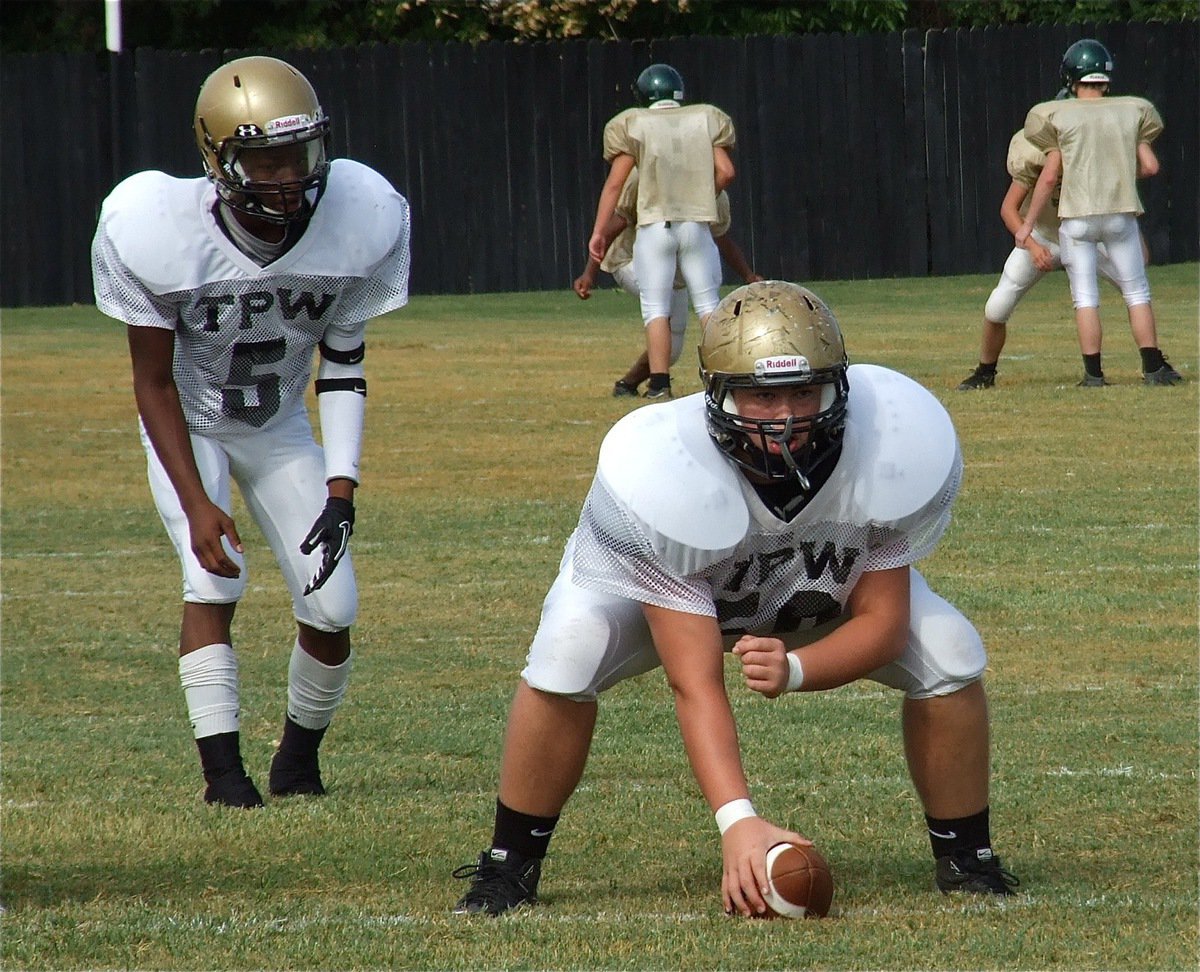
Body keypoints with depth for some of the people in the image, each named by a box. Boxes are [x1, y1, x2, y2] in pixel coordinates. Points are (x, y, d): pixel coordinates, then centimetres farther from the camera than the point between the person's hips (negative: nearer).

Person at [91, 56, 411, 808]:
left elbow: (343, 360, -10)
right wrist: (195, 503, -28)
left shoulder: (360, 221, -25)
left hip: (280, 427, 3)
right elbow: (155, 382, -20)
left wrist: (341, 488, -17)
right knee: (214, 579, -21)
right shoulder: (159, 231, -31)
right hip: (188, 427, -2)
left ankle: (299, 757, 18)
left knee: (332, 606, -5)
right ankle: (223, 768, -15)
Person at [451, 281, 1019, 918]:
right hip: (662, 578, -3)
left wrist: (794, 670, -42)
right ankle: (509, 865, -8)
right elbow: (695, 686, -41)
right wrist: (738, 821, -52)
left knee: (947, 653, -19)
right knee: (566, 655, -30)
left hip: (834, 587, 3)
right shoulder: (663, 477, -43)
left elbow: (881, 621, -21)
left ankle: (965, 858, 6)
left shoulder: (894, 453, -36)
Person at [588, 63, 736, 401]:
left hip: (654, 225, -2)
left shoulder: (634, 125, 0)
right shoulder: (706, 120, 8)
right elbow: (725, 172, 1)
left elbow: (615, 182, -4)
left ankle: (660, 382, -7)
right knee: (708, 305, 9)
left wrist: (599, 231, -3)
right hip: (697, 223, 2)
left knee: (656, 309, 0)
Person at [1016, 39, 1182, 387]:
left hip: (1077, 215, -2)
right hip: (1121, 214, 2)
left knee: (1085, 297, 3)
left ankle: (1094, 372, -1)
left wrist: (1028, 224, 2)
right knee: (1136, 292, 10)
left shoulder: (1060, 116, -4)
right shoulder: (1131, 112, 3)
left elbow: (1049, 176, -6)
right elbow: (1150, 166, 2)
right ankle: (1153, 367, 7)